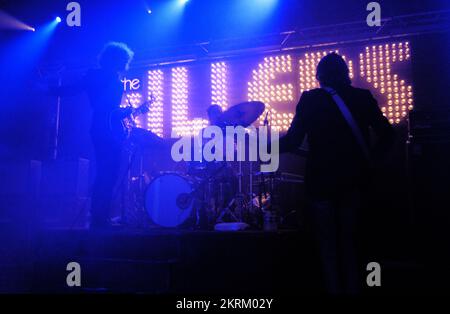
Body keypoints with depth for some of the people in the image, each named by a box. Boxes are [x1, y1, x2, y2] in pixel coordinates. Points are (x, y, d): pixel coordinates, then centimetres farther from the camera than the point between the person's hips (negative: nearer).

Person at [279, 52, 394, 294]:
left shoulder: (309, 99, -6)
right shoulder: (363, 97, 1)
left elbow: (292, 141, -9)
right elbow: (386, 135, 0)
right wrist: (367, 157, 14)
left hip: (321, 181, -3)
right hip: (354, 179, 3)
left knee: (327, 243, 11)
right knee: (348, 238, 19)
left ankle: (335, 288, 16)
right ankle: (352, 288, 23)